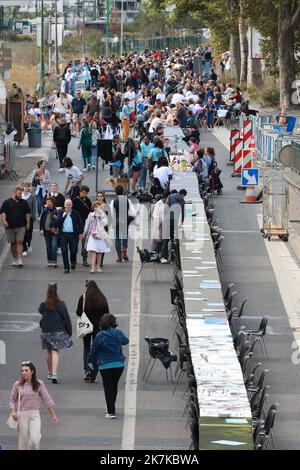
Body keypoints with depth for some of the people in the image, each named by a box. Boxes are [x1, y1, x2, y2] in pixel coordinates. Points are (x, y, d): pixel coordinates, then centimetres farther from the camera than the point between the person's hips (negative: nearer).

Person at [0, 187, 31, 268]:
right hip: (10, 227, 0)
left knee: (20, 242, -10)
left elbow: (27, 213, 16)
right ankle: (14, 259, 19)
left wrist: (28, 223, 9)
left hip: (21, 226, 0)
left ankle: (19, 260, -15)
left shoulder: (24, 202, 12)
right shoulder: (7, 202, 3)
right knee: (13, 243, 8)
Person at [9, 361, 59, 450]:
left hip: (35, 414, -1)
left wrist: (54, 415, 2)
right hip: (22, 415, 1)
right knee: (23, 440, 3)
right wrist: (13, 411, -11)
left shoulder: (39, 384, 0)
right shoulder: (18, 385, 1)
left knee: (34, 439, -15)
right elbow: (12, 400, 7)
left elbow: (47, 399, 3)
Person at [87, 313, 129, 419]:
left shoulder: (100, 336, -12)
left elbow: (94, 350, -3)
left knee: (108, 388, 2)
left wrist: (90, 360, 15)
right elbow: (125, 341, 17)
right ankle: (111, 407, 34)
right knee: (114, 386, 20)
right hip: (119, 364, 3)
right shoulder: (118, 333, -4)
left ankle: (111, 412, -3)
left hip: (105, 366, -3)